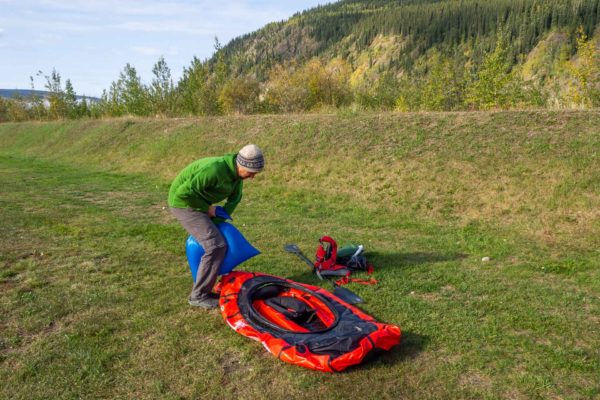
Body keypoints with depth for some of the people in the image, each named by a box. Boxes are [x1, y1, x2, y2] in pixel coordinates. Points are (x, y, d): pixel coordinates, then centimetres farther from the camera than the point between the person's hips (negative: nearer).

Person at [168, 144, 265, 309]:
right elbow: (184, 192, -31)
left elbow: (235, 198, 6)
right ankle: (199, 296, -5)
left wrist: (218, 219, -4)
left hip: (199, 203, 9)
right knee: (215, 246, -16)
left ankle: (204, 288, 22)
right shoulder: (215, 169, -32)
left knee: (220, 242, 13)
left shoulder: (237, 172, -5)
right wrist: (207, 208, -18)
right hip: (184, 204, -9)